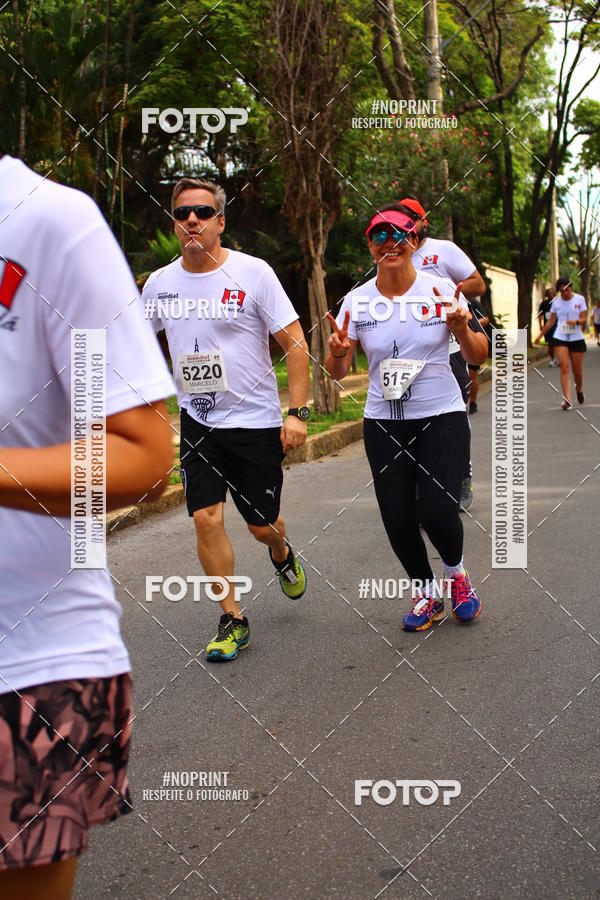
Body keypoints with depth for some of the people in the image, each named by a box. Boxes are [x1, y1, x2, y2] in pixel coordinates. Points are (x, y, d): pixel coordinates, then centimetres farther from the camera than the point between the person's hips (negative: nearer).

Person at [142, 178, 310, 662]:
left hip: (256, 420, -2)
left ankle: (282, 554, 45)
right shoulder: (160, 282, 2)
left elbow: (295, 344, -9)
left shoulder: (252, 272, -10)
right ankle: (233, 621, 7)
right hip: (197, 422, 3)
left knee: (262, 524, 7)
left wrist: (297, 412, -15)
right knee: (206, 518, -9)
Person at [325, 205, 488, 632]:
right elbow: (337, 371, 2)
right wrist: (338, 351, -20)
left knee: (436, 510, -16)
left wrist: (462, 328, -20)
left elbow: (478, 357, 0)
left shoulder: (441, 289, -5)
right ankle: (427, 593, 25)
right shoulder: (357, 301, -1)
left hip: (442, 417, -2)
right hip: (384, 423, 2)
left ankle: (457, 573, 18)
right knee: (398, 520, -3)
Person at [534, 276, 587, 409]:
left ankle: (579, 389, 39)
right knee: (564, 367, -13)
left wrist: (576, 322, -26)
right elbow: (551, 321, 15)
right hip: (560, 338, 1)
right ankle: (567, 399, -16)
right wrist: (540, 335, 15)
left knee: (577, 370, 6)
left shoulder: (580, 299, 0)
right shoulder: (556, 302, 5)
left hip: (577, 338, -1)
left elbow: (584, 318, -5)